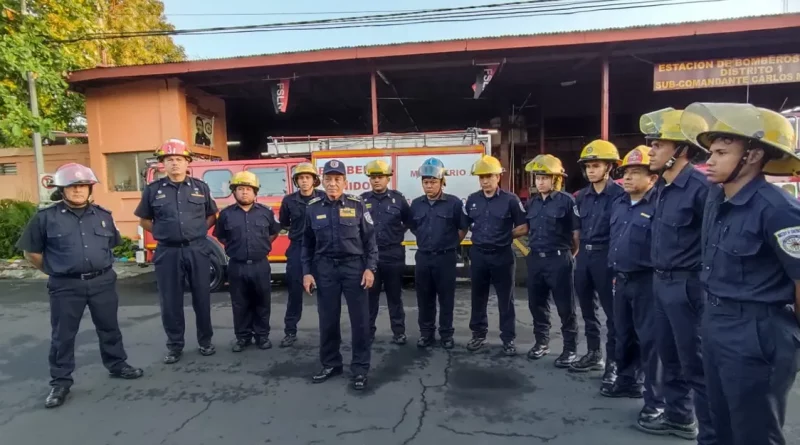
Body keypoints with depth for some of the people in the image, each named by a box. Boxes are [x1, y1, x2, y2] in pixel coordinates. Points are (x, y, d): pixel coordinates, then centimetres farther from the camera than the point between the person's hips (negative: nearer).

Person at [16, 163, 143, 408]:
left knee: (109, 328, 14)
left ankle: (117, 365, 30)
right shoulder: (46, 217, -5)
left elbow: (113, 244, 21)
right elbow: (31, 251, 3)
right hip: (65, 286, -2)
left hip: (103, 282, 3)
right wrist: (55, 270, 4)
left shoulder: (103, 215, 5)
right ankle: (60, 381, 19)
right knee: (63, 335, 7)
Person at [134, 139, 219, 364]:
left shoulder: (201, 187, 5)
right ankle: (174, 345, 20)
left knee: (202, 298, 8)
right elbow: (144, 220, 13)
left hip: (197, 250, 0)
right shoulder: (153, 190, 3)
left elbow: (211, 217, 14)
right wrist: (161, 232, 2)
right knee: (170, 301, 6)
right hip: (167, 252, 0)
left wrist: (198, 230, 2)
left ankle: (205, 341, 22)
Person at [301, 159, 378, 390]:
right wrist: (307, 272, 4)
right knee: (328, 320, 11)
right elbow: (307, 243, 10)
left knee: (360, 319, 2)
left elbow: (370, 239, 0)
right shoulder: (313, 207, 4)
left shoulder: (357, 205, -2)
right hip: (325, 268, 2)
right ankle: (330, 364, 28)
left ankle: (360, 368, 15)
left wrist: (370, 268, -8)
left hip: (354, 266, -2)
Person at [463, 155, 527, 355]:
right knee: (478, 298, 12)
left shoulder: (510, 200, -5)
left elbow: (523, 228, -2)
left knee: (505, 299, 6)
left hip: (502, 256, -3)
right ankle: (478, 334, 25)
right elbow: (464, 226, 14)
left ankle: (508, 339, 16)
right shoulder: (472, 200, 5)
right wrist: (481, 237, 8)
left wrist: (504, 237, 0)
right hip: (478, 255, 3)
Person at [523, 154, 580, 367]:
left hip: (559, 259, -6)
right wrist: (533, 249, 14)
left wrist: (569, 255, 2)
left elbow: (577, 233, -5)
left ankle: (570, 349, 15)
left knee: (565, 307, 3)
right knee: (537, 304, 13)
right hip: (535, 259, 6)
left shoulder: (567, 201, -7)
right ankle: (542, 342, 30)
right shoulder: (532, 202, 11)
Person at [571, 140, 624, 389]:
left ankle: (613, 362, 13)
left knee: (612, 311, 2)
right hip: (584, 255, 7)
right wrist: (578, 254, 16)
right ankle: (594, 354, 28)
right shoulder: (582, 196, 11)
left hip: (606, 256, -6)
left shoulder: (619, 194, -8)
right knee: (587, 308, 14)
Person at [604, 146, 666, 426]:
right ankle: (628, 381, 35)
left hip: (646, 280, -8)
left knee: (649, 339, 0)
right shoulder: (619, 204, 12)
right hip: (621, 279, 8)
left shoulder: (658, 205, -14)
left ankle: (656, 399, 12)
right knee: (624, 334, 18)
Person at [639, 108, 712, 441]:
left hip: (687, 286, -9)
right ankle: (677, 416, 37)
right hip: (661, 282, 9)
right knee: (669, 356, 20)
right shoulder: (661, 187, 9)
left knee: (695, 364, 3)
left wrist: (707, 284, -13)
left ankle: (711, 433, 19)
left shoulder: (699, 188, -18)